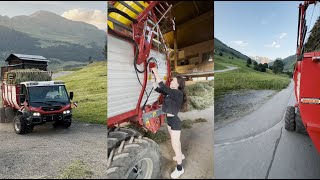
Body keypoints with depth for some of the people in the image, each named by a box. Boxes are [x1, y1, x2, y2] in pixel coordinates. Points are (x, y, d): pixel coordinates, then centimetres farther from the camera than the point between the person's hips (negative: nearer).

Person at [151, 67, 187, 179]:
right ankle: (180, 155, 51)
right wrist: (153, 74, -7)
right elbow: (158, 89, 2)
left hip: (175, 121, -9)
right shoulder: (171, 92, 2)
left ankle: (179, 169, 17)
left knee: (174, 145, 1)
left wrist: (155, 71, -28)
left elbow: (163, 87, -33)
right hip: (169, 120, 9)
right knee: (176, 142, 27)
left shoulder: (178, 93, -23)